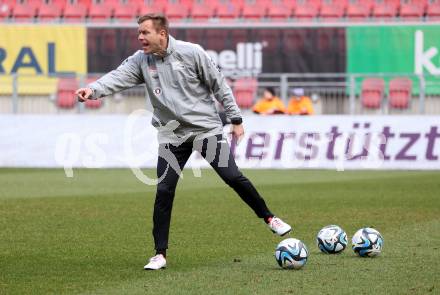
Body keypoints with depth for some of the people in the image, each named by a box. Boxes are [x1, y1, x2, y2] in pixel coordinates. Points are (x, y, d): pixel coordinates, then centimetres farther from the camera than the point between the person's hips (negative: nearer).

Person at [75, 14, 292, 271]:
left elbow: (219, 84, -3)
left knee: (233, 177, -6)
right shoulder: (140, 61, -2)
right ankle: (160, 254, 2)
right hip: (172, 135, 3)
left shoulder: (191, 53, -10)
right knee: (164, 192, -5)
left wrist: (235, 119, -2)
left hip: (207, 128, -2)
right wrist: (93, 90, -37)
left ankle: (269, 219, 15)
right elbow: (118, 78, -17)